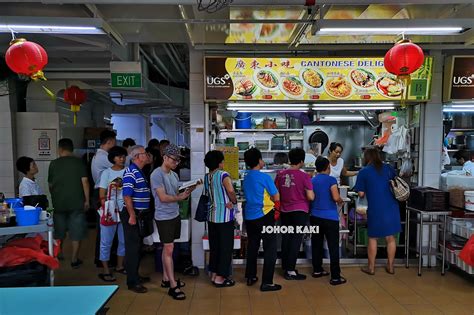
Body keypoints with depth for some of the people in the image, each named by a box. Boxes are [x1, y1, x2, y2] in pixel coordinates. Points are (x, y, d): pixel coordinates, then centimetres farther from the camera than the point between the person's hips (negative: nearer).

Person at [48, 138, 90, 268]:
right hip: (77, 203, -2)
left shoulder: (54, 163, 1)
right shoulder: (79, 162, -4)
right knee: (76, 233, 6)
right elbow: (84, 181, -9)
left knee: (59, 232, 18)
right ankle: (74, 260, 10)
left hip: (59, 203, 2)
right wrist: (87, 200, -3)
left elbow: (50, 184, 8)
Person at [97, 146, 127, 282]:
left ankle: (119, 266, 30)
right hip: (110, 212, -2)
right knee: (106, 242, 5)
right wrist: (107, 210, -11)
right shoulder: (107, 173, -1)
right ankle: (106, 271, 15)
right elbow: (102, 195, -1)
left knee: (124, 240, 13)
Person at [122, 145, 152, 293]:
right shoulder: (130, 172, -17)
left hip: (140, 214, 10)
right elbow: (127, 196, -22)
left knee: (138, 245, 17)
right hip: (132, 214, -10)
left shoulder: (139, 172, 14)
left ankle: (135, 275, 30)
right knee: (133, 247, -2)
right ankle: (132, 282, 7)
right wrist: (132, 216, -22)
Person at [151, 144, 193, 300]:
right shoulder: (157, 174, -16)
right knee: (169, 249, -4)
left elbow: (176, 194, 9)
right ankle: (173, 286, 4)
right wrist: (181, 197, -13)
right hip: (164, 217, -8)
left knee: (167, 248, 16)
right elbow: (163, 197, -21)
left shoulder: (174, 175, 9)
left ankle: (166, 279, 27)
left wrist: (186, 192, -10)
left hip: (175, 215, 8)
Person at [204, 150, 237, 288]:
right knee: (225, 247, 3)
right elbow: (231, 191, -30)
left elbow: (208, 195, 7)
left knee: (214, 246, 15)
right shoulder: (223, 175, -16)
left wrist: (227, 201, 2)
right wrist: (234, 201, -11)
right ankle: (220, 277, 9)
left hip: (211, 216, 7)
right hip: (224, 216, -7)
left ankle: (213, 274, 23)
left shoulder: (207, 177, 6)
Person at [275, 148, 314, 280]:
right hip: (299, 211, -4)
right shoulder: (304, 176, -12)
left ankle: (285, 267, 23)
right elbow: (310, 197, -13)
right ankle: (290, 271, 3)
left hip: (285, 211, 4)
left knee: (286, 238, 13)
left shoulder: (280, 174, 0)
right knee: (296, 239, 2)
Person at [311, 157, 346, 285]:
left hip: (315, 216, 6)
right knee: (333, 247, -1)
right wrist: (341, 201, 3)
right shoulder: (331, 180, -9)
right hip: (330, 217, -6)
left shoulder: (312, 181, 7)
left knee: (316, 244, 16)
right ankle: (335, 277, 1)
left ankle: (317, 270, 26)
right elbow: (336, 198, -18)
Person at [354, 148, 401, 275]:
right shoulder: (388, 168, 5)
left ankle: (371, 267, 18)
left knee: (373, 238, 10)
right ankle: (390, 266, 23)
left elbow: (361, 194, -5)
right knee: (390, 237, 13)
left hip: (375, 209, -3)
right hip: (391, 207, 3)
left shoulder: (363, 172, -5)